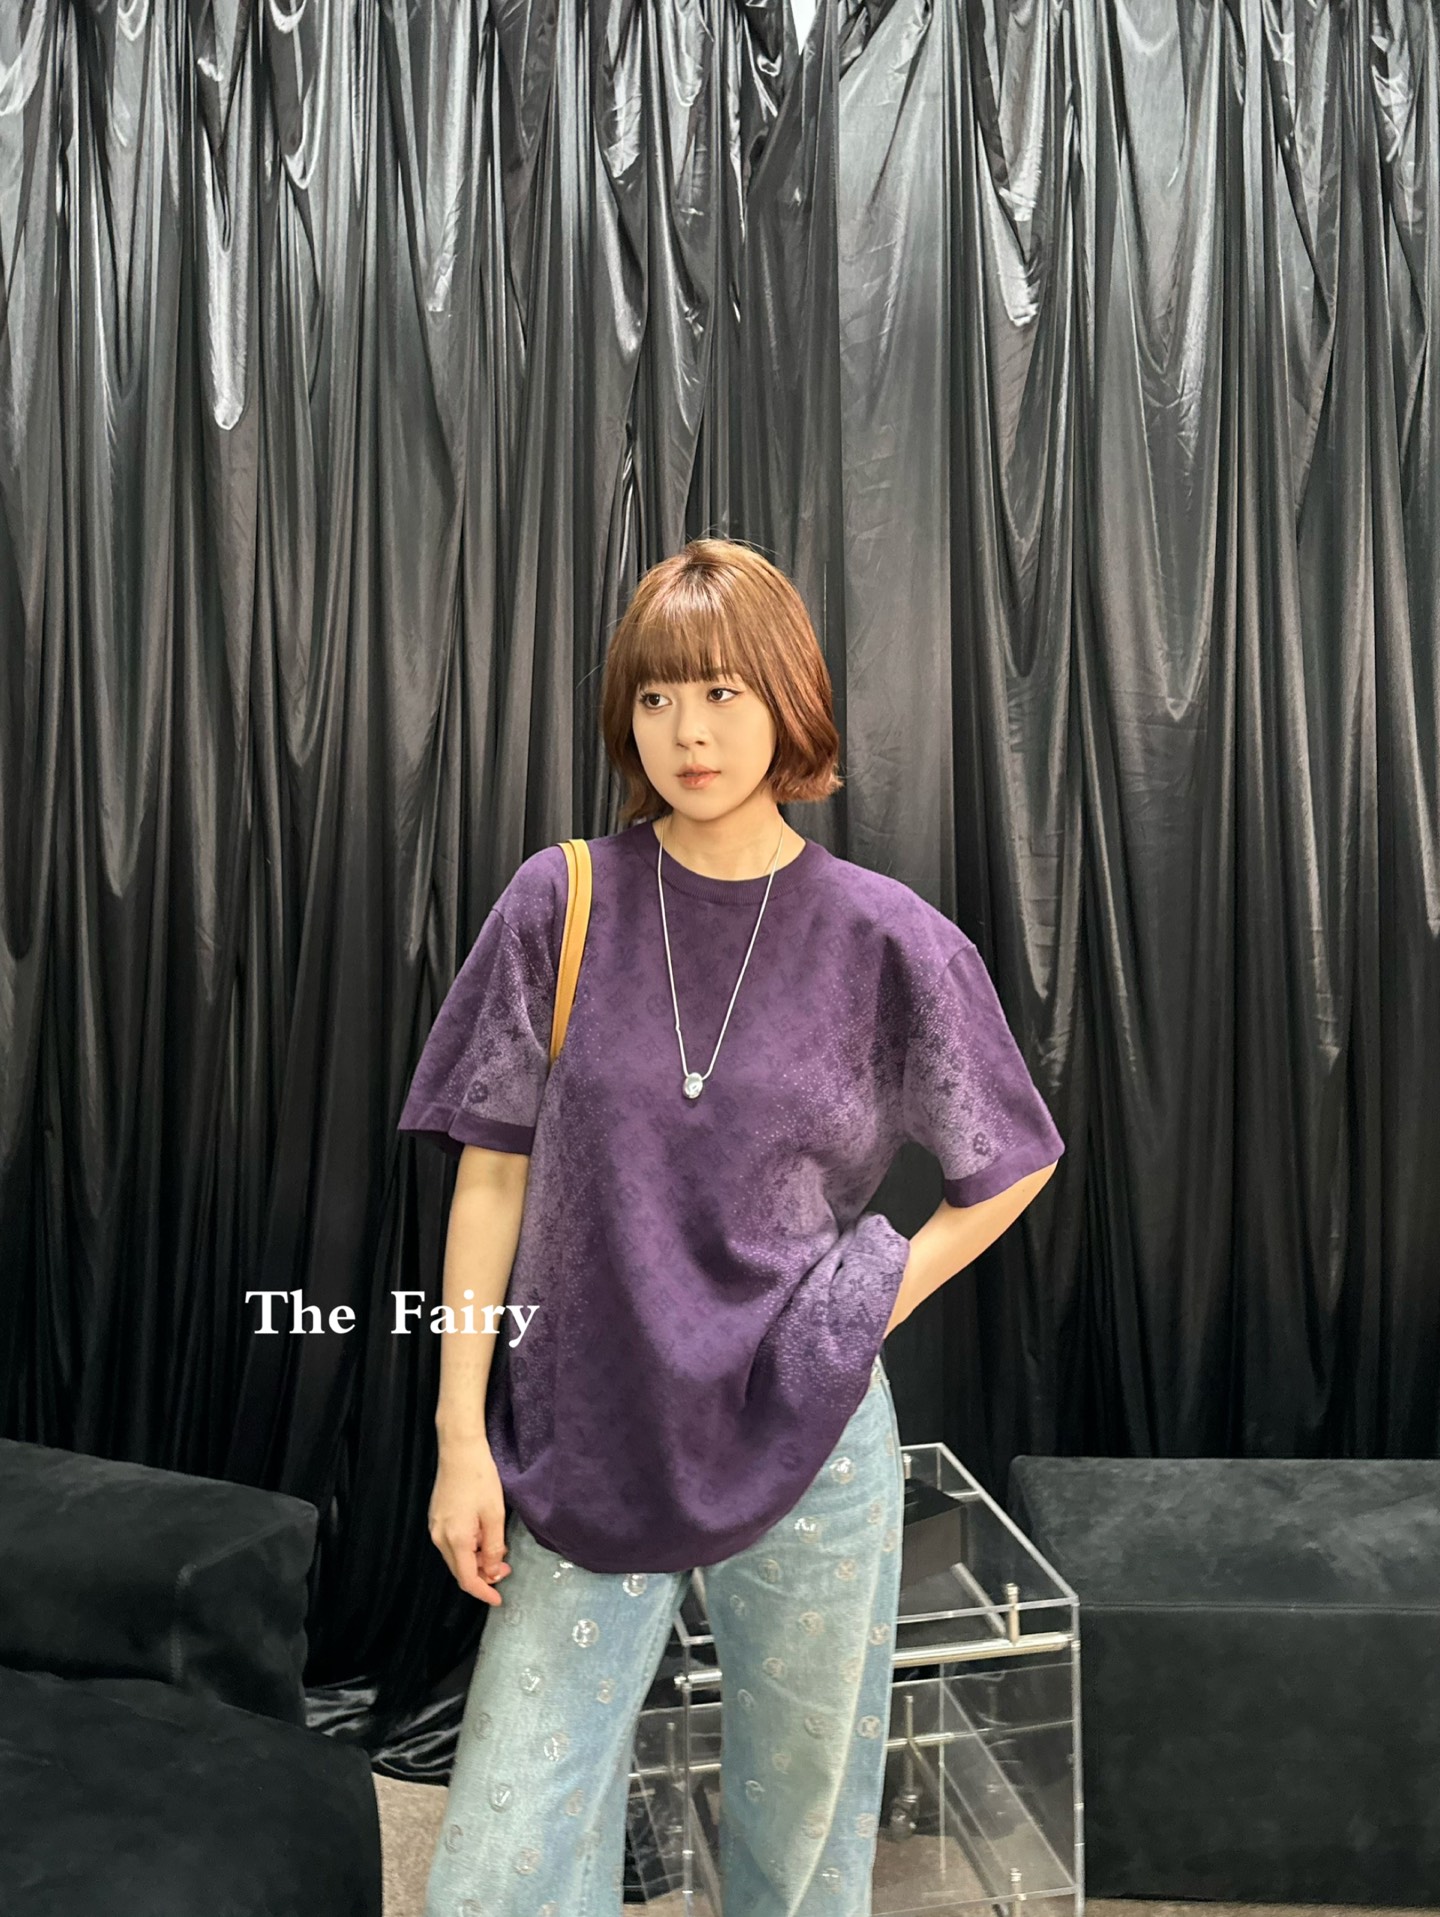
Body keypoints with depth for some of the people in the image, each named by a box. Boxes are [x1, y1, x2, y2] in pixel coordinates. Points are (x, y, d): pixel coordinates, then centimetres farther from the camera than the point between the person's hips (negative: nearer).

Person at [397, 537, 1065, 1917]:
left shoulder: (886, 939, -5)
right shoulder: (560, 905, -4)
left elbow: (1011, 1166, 9)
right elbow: (491, 1178, -2)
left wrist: (881, 1292, -2)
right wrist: (462, 1434, -4)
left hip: (805, 1442, 0)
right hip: (581, 1444, 1)